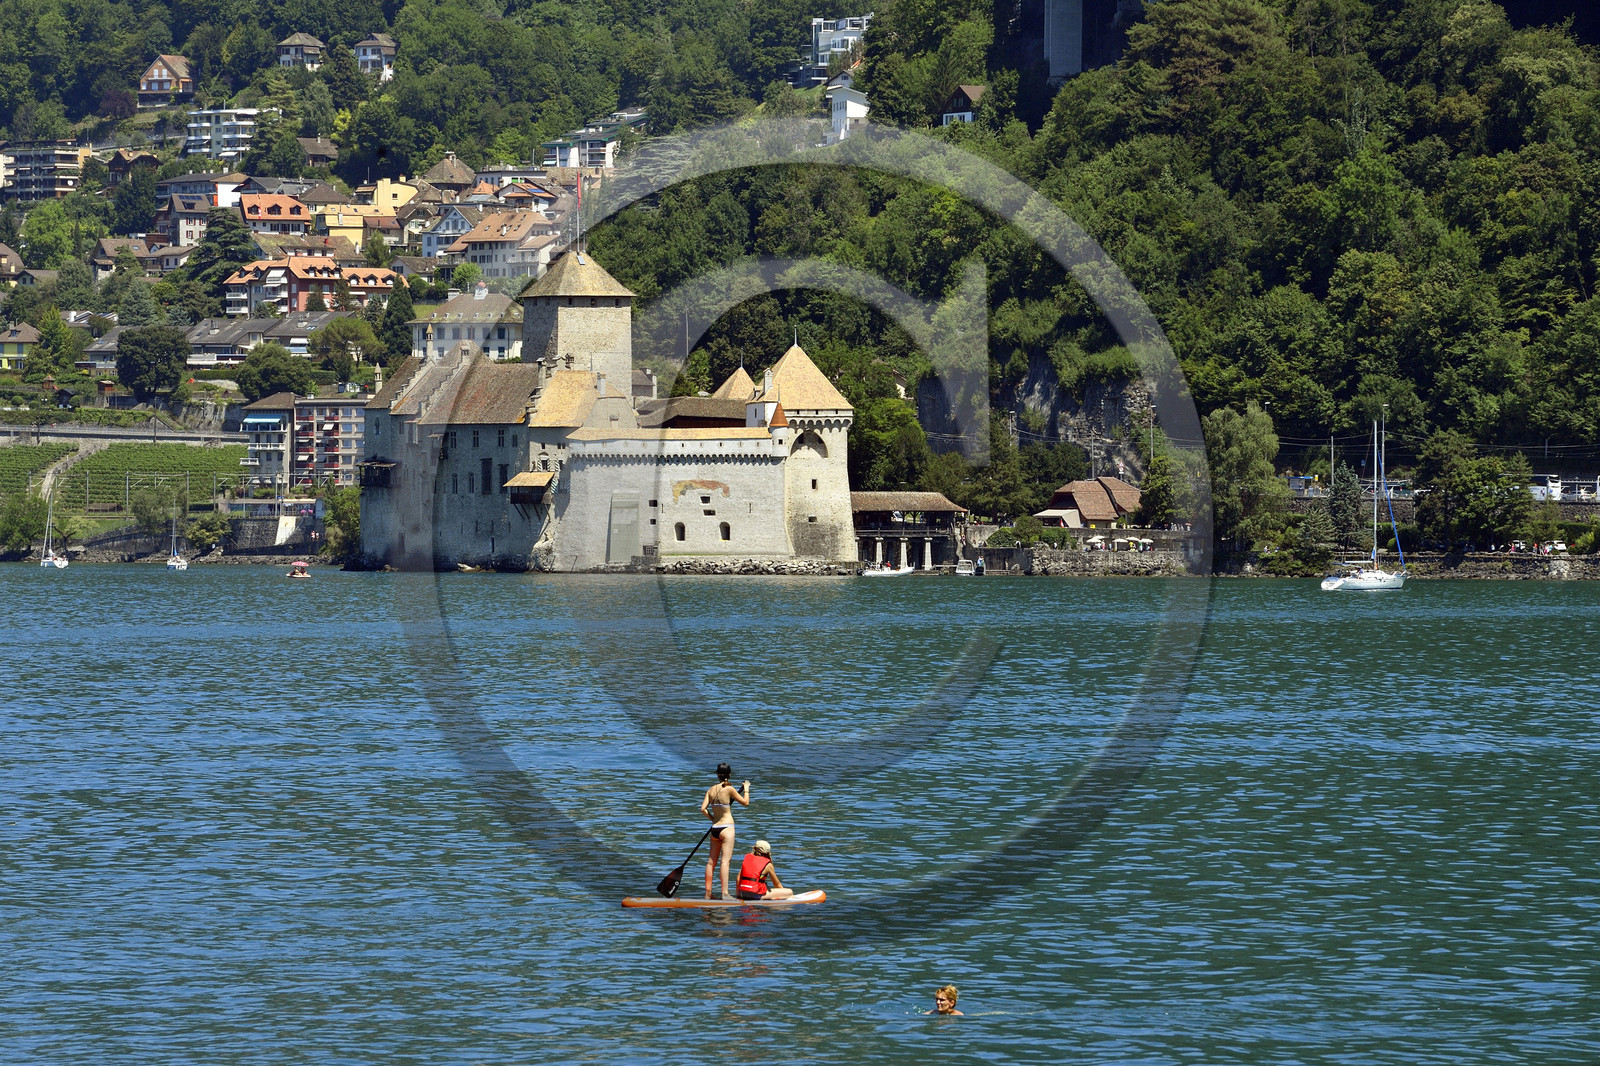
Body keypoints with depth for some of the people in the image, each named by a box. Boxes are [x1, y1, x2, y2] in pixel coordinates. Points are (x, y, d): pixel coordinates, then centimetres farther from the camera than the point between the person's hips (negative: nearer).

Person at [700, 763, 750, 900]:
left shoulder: (711, 790, 5)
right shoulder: (729, 789, -9)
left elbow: (703, 809, -1)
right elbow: (745, 802, 0)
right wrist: (746, 789, 17)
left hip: (714, 829, 5)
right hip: (726, 827, -5)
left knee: (711, 861, 11)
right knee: (725, 860, -10)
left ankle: (708, 893, 14)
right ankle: (725, 893, -18)